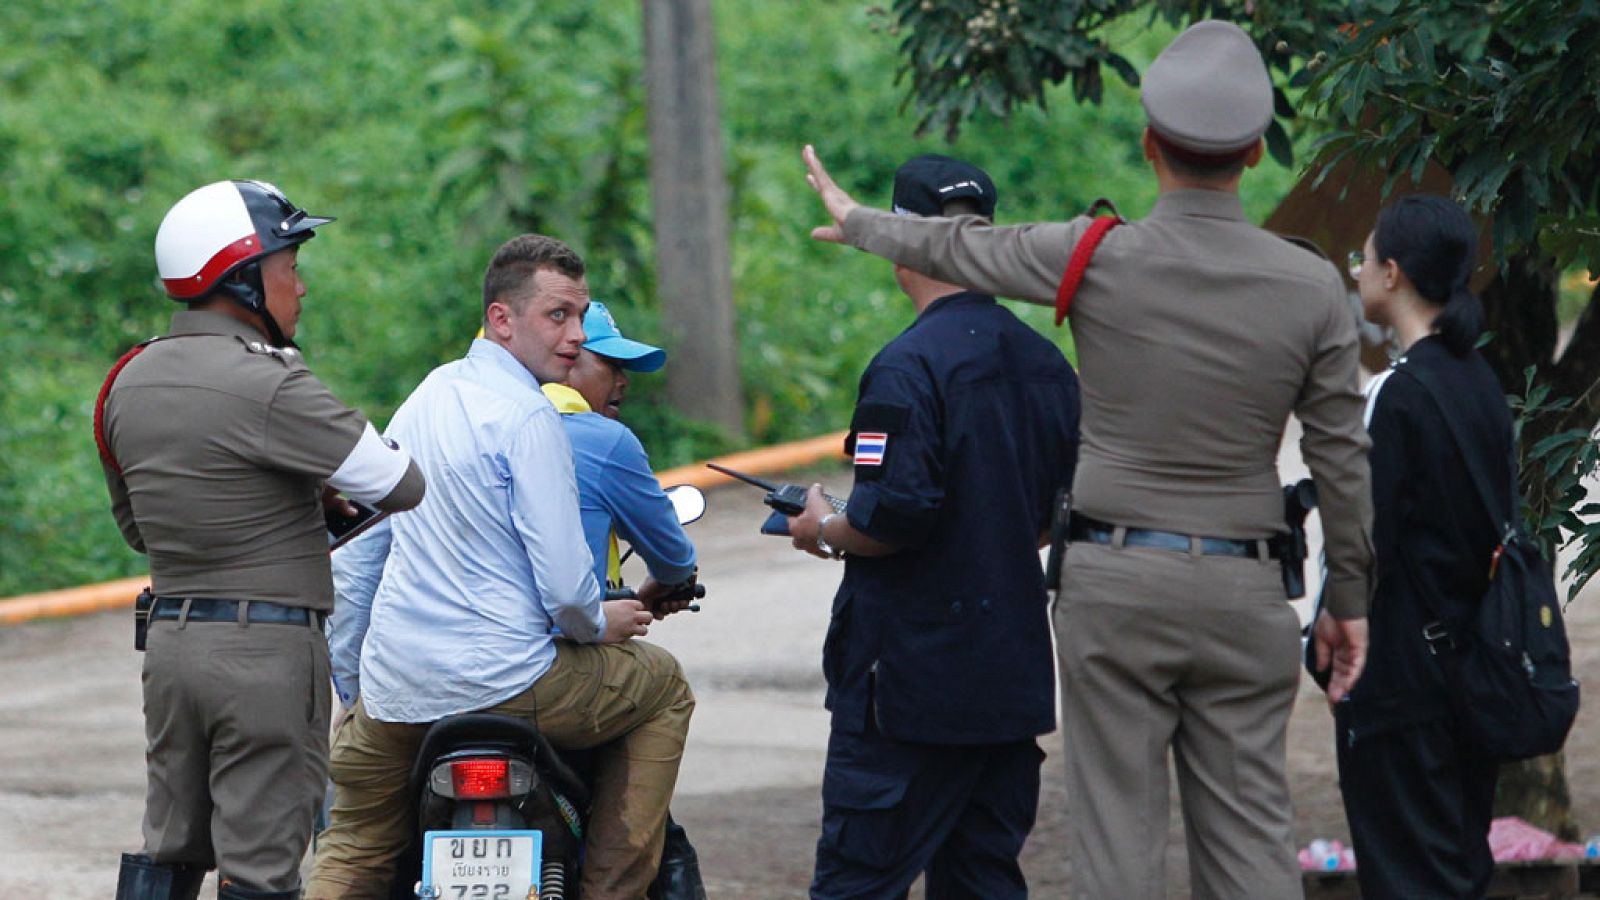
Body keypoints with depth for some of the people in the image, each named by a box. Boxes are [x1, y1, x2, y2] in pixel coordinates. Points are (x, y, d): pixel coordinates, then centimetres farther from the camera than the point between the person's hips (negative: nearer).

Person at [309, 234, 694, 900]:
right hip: (502, 680, -7)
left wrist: (353, 688, 27)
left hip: (393, 688, 7)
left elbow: (355, 558, 18)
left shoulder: (424, 397, 12)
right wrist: (599, 624, 6)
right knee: (662, 688, 17)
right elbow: (563, 584, -17)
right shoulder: (528, 417, -13)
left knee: (353, 847, 24)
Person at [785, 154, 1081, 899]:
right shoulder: (1044, 363, 8)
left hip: (914, 673, -8)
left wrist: (825, 531, -4)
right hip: (1014, 680, 8)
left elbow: (895, 511, -23)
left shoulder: (908, 366, -16)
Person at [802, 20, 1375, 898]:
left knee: (1118, 827, 0)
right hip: (1242, 593, 2)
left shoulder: (1098, 258, -7)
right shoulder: (1311, 287, -2)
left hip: (1115, 576, -2)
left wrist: (857, 220, 31)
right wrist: (1349, 598, 15)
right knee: (1248, 828, 4)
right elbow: (1342, 456, 3)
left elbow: (958, 249, 11)